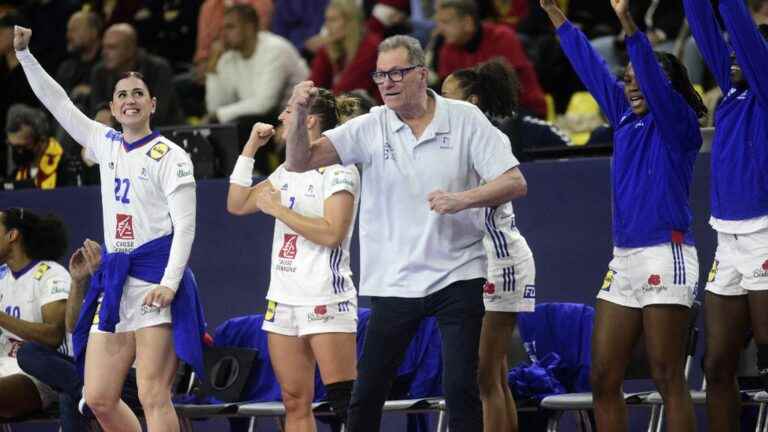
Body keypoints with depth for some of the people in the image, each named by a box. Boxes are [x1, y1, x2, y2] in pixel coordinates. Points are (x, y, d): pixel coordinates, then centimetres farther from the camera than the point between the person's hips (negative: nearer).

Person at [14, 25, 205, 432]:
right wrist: (24, 53, 12)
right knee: (99, 398, 4)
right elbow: (59, 103, 18)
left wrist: (169, 283, -20)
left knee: (153, 397, -13)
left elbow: (184, 226, -9)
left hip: (157, 277, -7)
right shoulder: (107, 145, 14)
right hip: (114, 277, 7)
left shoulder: (169, 155, -4)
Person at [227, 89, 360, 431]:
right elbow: (238, 205, 19)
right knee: (295, 403, 6)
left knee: (346, 402, -14)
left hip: (325, 299, -8)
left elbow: (332, 233, -18)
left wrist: (278, 209, -13)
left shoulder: (338, 170, -8)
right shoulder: (287, 172, 17)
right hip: (283, 299, 8)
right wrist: (250, 148, 14)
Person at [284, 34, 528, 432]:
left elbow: (514, 183, -6)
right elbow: (299, 163, -6)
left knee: (460, 389, -8)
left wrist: (463, 199, -22)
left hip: (457, 276, -2)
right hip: (393, 282, 2)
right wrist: (299, 115, -24)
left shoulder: (465, 119, -3)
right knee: (366, 396, 1)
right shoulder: (369, 128, 0)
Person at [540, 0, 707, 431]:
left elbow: (656, 80, -21)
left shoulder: (679, 123, -5)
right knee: (604, 378, 5)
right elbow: (591, 66, 20)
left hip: (666, 256, -8)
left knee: (668, 377, -8)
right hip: (625, 260, 8)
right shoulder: (626, 117, 14)